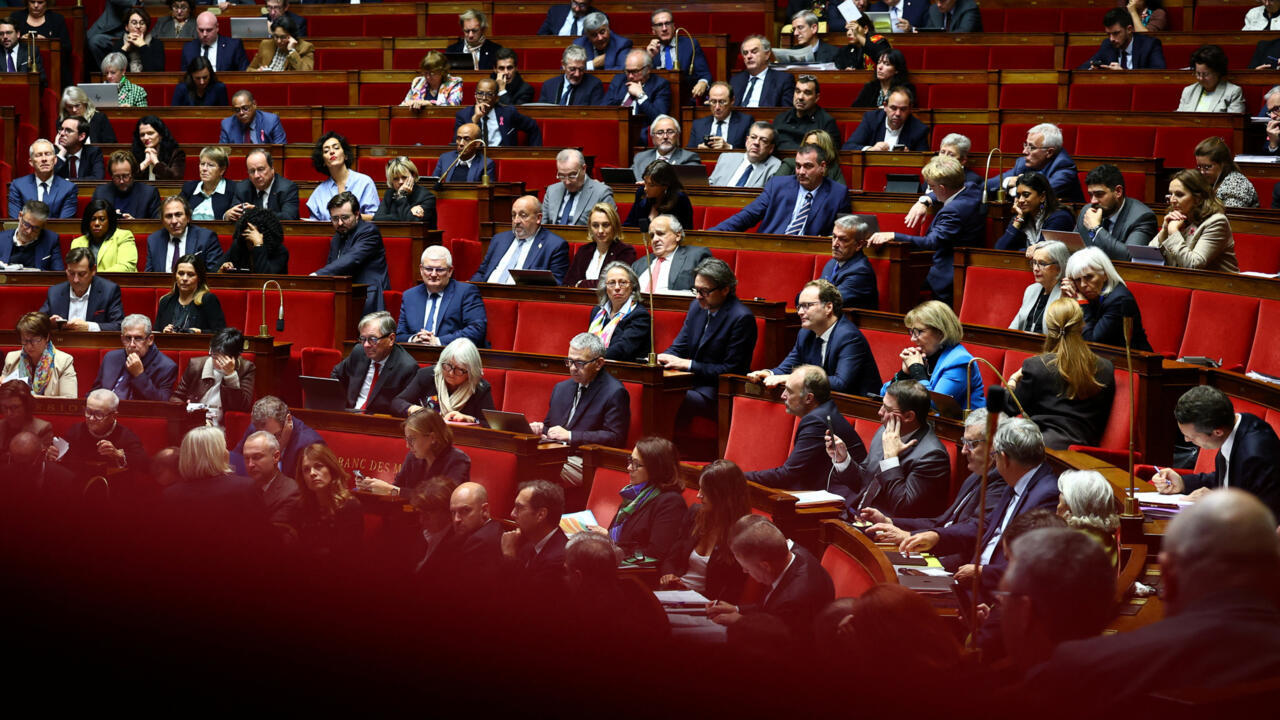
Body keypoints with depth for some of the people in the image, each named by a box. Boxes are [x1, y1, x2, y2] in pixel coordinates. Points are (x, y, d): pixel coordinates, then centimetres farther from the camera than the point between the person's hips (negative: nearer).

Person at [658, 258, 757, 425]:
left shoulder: (742, 318, -12)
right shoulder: (697, 306, 11)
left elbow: (731, 370, -13)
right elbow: (679, 347, 17)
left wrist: (688, 364, -17)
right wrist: (662, 357, -6)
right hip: (691, 383, 7)